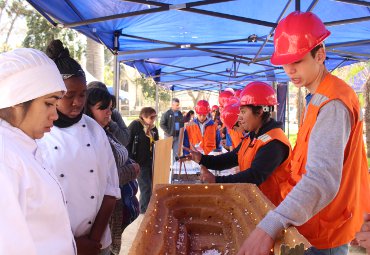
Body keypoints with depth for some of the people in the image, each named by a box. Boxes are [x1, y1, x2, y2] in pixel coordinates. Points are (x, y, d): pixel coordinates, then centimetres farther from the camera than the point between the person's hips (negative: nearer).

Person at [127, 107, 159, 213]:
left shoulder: (153, 128, 11)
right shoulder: (135, 125, -9)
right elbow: (127, 144, -12)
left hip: (151, 163, 7)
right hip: (140, 163, -6)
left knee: (150, 188, 11)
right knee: (146, 188, -5)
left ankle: (144, 211, 26)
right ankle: (144, 212, 10)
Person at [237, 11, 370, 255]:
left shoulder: (333, 104, -25)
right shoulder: (318, 97, 7)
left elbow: (322, 178, -39)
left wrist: (269, 226, -50)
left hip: (325, 231, -9)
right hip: (317, 223, 9)